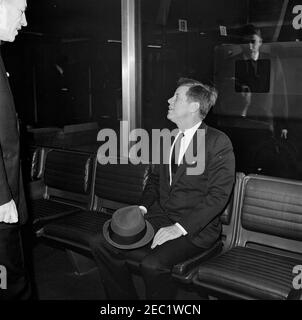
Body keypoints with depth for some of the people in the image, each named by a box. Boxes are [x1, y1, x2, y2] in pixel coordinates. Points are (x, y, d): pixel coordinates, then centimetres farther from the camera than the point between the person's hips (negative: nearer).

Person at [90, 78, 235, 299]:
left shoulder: (218, 142, -10)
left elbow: (218, 195, -16)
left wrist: (180, 227, -22)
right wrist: (142, 207, 2)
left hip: (195, 229, -6)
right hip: (159, 219, 7)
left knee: (152, 264, -31)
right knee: (101, 244, -7)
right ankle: (125, 298, 11)